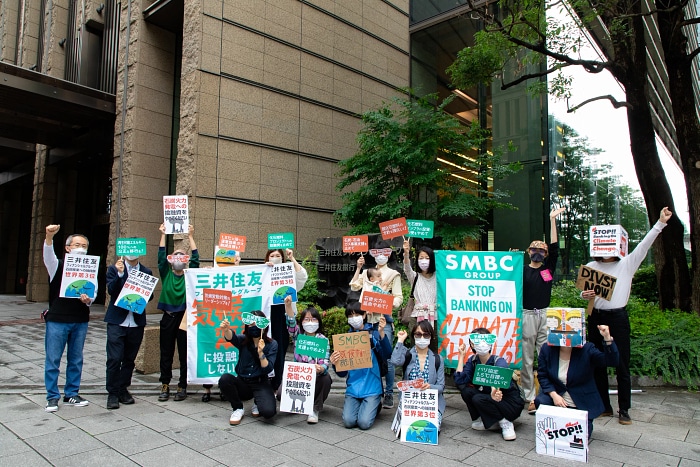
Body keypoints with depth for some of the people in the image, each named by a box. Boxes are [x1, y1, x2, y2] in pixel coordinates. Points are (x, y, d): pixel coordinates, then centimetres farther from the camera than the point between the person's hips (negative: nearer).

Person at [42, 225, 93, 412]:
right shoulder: (58, 266, 0)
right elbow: (48, 255, -21)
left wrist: (88, 300, -18)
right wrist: (49, 237, -41)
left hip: (81, 321, 3)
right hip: (57, 320, -3)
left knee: (76, 360, 10)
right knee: (53, 360, 2)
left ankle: (71, 394, 22)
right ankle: (52, 397, 14)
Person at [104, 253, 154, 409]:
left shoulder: (146, 272, 8)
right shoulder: (114, 269, 3)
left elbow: (150, 296, 4)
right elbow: (111, 290, -11)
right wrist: (119, 274, -23)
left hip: (137, 323, 2)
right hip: (117, 321, -2)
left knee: (129, 359, 11)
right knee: (114, 358, -4)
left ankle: (123, 389, 25)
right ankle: (113, 393, 8)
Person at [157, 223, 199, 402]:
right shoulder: (166, 274, 6)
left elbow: (195, 257, -6)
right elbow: (161, 256, -2)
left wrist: (190, 236, -7)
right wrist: (163, 235, -5)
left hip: (185, 317, -1)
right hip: (168, 318, 1)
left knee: (184, 354, 4)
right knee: (166, 354, 8)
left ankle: (182, 387, 14)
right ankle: (165, 386, 19)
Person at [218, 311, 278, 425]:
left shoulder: (272, 344, -6)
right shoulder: (243, 340, -3)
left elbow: (268, 369, -12)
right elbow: (231, 337, -28)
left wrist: (260, 352, -28)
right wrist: (226, 330, -51)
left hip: (260, 384, -2)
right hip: (242, 383, 2)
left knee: (268, 411, -29)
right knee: (224, 379, -29)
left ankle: (258, 403, 11)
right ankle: (237, 409, -2)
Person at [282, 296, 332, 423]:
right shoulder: (297, 335, -1)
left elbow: (325, 363, -17)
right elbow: (291, 323, -22)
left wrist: (321, 368, -44)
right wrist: (288, 305, -42)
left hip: (316, 378, -1)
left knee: (326, 379, -33)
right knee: (281, 393, -25)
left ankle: (315, 409, -8)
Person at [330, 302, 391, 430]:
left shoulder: (373, 334, -1)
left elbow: (386, 355, -17)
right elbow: (342, 373, 5)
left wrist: (381, 333, -30)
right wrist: (335, 364, -18)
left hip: (371, 387, -2)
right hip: (353, 388, 3)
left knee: (364, 423, -15)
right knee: (348, 422, -14)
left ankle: (375, 405, 16)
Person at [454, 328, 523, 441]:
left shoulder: (499, 362, -23)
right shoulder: (473, 361, -7)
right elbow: (459, 380, -17)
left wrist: (495, 392, -66)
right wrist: (461, 356, -14)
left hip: (511, 405, -6)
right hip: (488, 398, 6)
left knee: (478, 399, -29)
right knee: (464, 388, -17)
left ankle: (505, 423, -6)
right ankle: (482, 420, 3)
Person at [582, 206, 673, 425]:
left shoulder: (626, 264, 5)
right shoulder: (590, 267, 9)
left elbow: (644, 245, -3)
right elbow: (582, 290, 12)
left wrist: (660, 223, -9)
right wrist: (585, 295, -12)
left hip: (618, 317, -2)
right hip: (596, 317, 2)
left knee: (622, 365, 1)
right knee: (598, 364, 8)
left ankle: (624, 410, 11)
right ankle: (604, 406, 20)